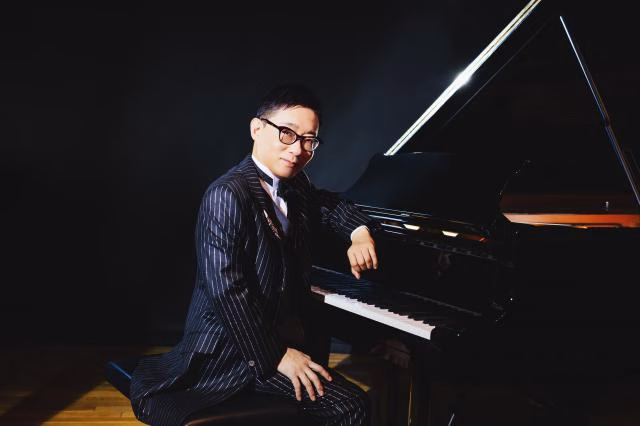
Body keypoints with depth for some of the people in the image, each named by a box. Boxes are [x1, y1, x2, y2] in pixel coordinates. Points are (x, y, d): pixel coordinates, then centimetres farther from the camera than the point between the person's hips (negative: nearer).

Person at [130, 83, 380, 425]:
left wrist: (359, 231, 11)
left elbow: (327, 205, 31)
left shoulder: (295, 187, 7)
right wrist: (275, 356, -19)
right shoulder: (228, 195, -19)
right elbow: (226, 289, -23)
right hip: (231, 350, -9)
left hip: (281, 339, 9)